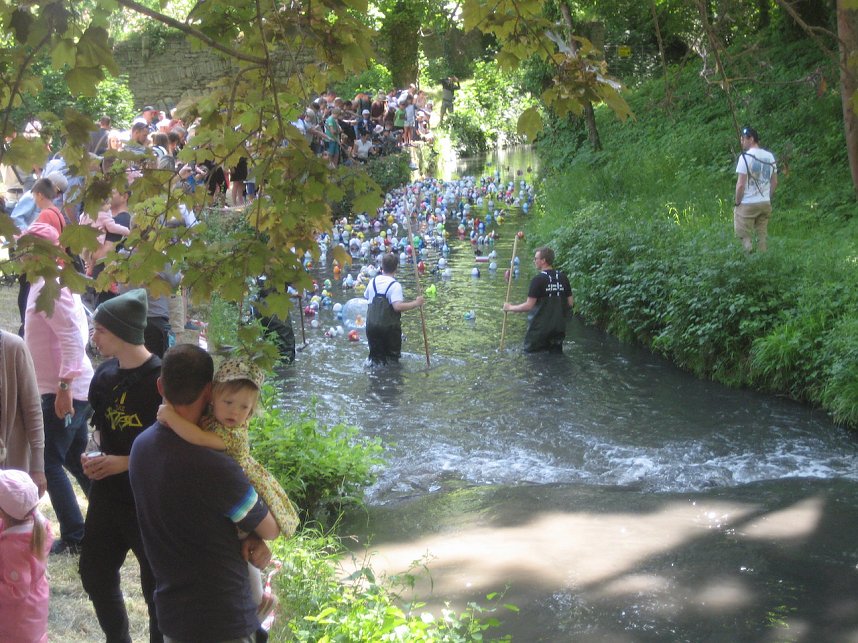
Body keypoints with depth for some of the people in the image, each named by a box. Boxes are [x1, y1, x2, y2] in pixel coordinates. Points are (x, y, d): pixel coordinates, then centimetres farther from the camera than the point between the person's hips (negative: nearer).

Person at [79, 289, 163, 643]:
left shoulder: (160, 378, -18)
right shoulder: (104, 374, 3)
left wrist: (125, 462, -19)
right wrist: (93, 457, -1)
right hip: (107, 493, 7)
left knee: (156, 586, 5)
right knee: (95, 574, 18)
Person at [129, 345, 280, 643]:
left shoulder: (141, 445, -2)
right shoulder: (214, 467, -28)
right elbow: (270, 530, -12)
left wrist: (251, 538, -7)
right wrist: (254, 538, 10)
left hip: (169, 613, 8)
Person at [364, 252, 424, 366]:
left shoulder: (373, 281, 3)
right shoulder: (395, 285, -16)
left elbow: (366, 296, 20)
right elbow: (398, 306, -28)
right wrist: (416, 303, -21)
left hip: (371, 325, 5)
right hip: (389, 327, -5)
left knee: (375, 357, 15)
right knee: (393, 357, 9)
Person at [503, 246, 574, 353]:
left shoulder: (538, 280, -15)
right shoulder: (563, 278, 2)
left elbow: (528, 306, -17)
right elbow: (570, 303, 5)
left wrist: (510, 307, -4)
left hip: (539, 329, -5)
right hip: (559, 327, 5)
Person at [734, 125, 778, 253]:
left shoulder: (745, 157, -13)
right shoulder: (769, 156, 7)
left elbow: (741, 184, -15)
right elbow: (774, 182, 11)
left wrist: (737, 202, -4)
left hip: (747, 204, -6)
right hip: (765, 203, 6)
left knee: (745, 237, 1)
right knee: (762, 236, 10)